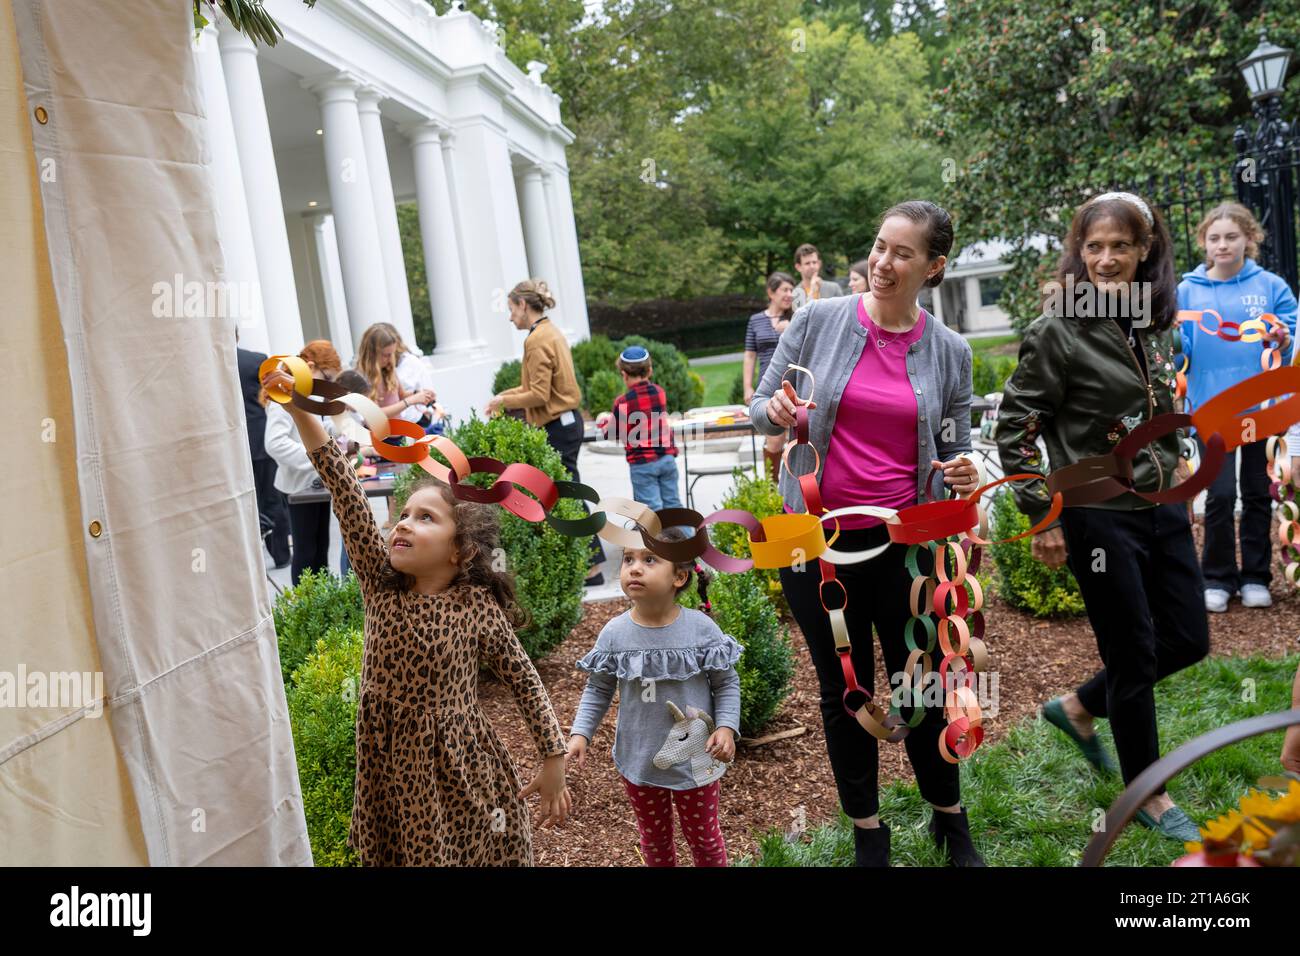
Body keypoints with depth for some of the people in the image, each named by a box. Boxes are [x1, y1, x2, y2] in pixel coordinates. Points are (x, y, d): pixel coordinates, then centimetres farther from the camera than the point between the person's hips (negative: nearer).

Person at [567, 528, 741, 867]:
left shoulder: (701, 628, -18)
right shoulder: (614, 633, -13)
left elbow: (727, 683, -7)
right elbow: (598, 690, -1)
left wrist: (727, 727, -18)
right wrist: (580, 734, -10)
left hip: (695, 759, -1)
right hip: (638, 759, 2)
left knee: (702, 836, 20)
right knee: (654, 838, 23)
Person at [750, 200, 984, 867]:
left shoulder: (949, 351, 1)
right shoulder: (818, 320, -4)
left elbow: (954, 450, 9)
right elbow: (759, 406, 3)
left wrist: (964, 475, -13)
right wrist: (776, 411, -20)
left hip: (906, 539, 1)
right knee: (843, 691, 13)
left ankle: (949, 819, 37)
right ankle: (867, 830, 33)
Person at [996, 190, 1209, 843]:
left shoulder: (1155, 322, 5)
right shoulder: (1058, 330, -15)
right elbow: (1014, 425, -14)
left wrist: (1172, 467, 16)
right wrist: (1042, 518, -14)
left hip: (1163, 507, 7)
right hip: (1100, 516, -7)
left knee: (1188, 641, 14)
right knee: (1134, 655, 4)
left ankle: (1078, 710, 35)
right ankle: (1148, 796, 25)